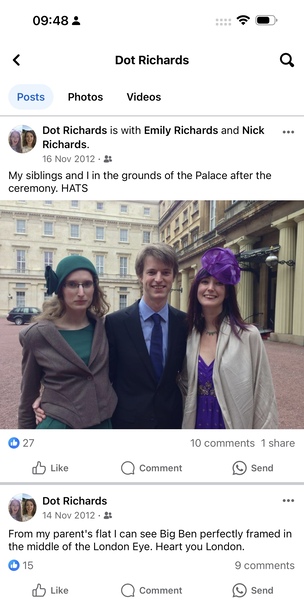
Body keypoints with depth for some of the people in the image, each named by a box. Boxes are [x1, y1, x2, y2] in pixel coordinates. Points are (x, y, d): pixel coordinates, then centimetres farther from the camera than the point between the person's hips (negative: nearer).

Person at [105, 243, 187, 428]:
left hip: (172, 421, 2)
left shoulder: (185, 323, -5)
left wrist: (186, 415, -2)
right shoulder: (115, 322, -11)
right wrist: (108, 421, -4)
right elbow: (106, 376, -5)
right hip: (127, 421, -2)